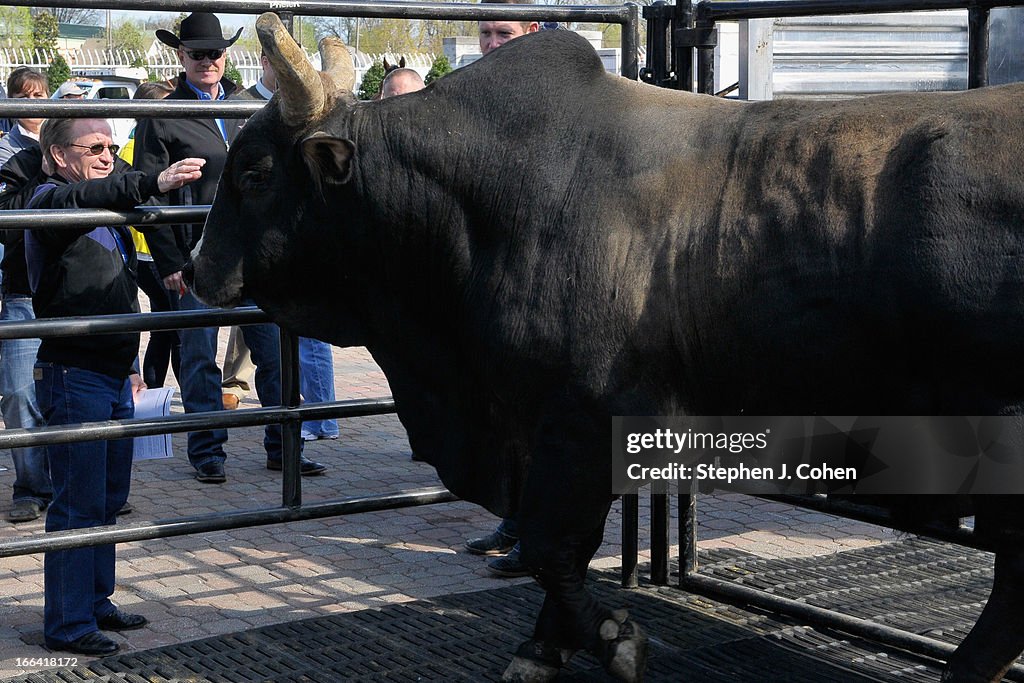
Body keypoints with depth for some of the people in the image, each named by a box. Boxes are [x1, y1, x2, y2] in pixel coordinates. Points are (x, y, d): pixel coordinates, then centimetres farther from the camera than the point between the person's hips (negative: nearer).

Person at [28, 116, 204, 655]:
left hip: (113, 376, 9)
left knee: (109, 499, 14)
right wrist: (153, 184, -46)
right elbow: (87, 197, -33)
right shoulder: (51, 201, -7)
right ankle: (67, 624, 0)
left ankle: (95, 602, 25)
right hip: (72, 374, -9)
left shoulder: (110, 215, 19)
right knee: (78, 504, -6)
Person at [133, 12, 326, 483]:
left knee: (275, 351, 3)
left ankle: (282, 448, 13)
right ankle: (208, 453, 15)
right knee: (200, 359, 3)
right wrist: (168, 263, -9)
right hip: (197, 254, -3)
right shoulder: (162, 117, 0)